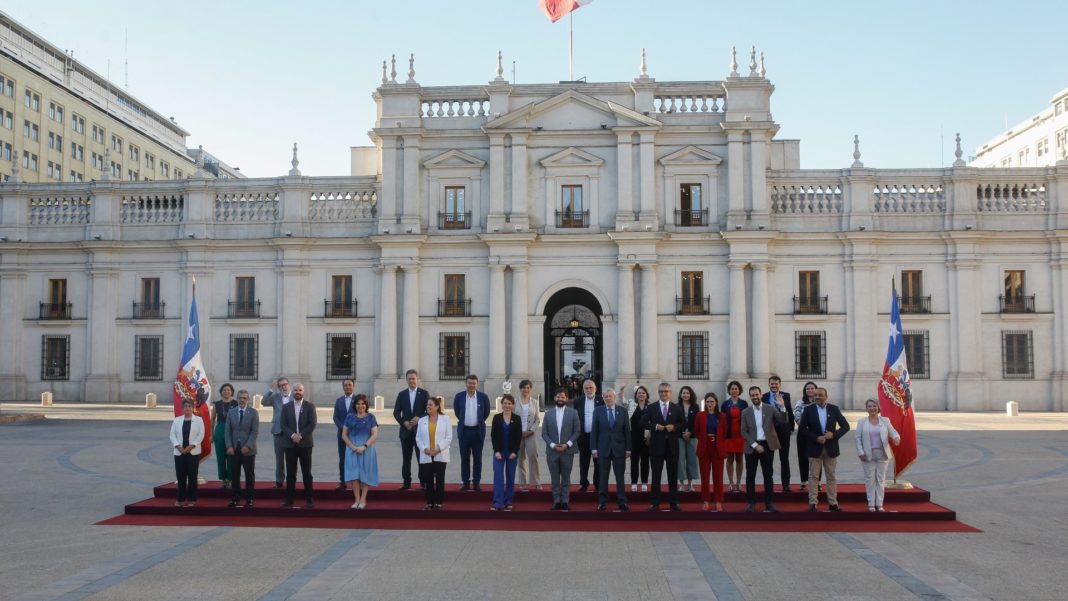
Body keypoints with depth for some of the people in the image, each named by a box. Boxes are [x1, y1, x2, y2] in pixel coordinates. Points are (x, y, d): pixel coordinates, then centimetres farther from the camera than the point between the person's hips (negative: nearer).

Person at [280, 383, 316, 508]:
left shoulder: (310, 406, 3)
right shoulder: (286, 407, 9)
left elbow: (312, 424, -4)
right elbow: (283, 424, 2)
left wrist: (301, 435, -14)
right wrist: (292, 435, -14)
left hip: (305, 444, -1)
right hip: (290, 444, 2)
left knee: (307, 473, 2)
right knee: (290, 473, 4)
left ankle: (309, 499, 7)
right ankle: (289, 499, 9)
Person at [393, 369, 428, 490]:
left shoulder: (424, 393, 3)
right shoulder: (401, 394, 9)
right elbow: (396, 412, 7)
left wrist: (419, 418, -15)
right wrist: (404, 422, -9)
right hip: (405, 430, 2)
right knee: (406, 458, 5)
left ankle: (424, 482, 7)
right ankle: (406, 483, 10)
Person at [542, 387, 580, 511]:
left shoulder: (573, 413, 2)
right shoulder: (548, 413, 6)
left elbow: (577, 431, -1)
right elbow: (544, 433, 4)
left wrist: (567, 444, -11)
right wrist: (552, 445, -9)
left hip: (567, 451, -1)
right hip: (552, 451, 2)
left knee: (566, 478, 3)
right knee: (554, 478, 4)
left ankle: (565, 502, 7)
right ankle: (556, 502, 10)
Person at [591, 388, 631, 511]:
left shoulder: (622, 411, 2)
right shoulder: (598, 411, 1)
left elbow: (627, 430, 3)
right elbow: (594, 431, 1)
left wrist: (628, 448, -1)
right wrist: (594, 448, -4)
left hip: (619, 448, 0)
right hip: (603, 448, 0)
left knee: (620, 476, 4)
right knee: (603, 477, 4)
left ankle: (622, 502, 10)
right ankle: (602, 502, 11)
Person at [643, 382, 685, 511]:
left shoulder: (677, 408, 7)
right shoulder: (651, 408, 4)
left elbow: (683, 423, 7)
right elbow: (643, 423, 1)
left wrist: (674, 427, -11)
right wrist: (655, 426, -14)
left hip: (672, 445, 1)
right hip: (656, 445, -1)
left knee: (673, 475, 6)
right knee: (656, 475, 3)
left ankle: (674, 502, 13)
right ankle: (655, 502, 8)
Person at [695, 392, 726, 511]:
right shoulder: (700, 415, 3)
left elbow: (725, 432, 9)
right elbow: (696, 431, 7)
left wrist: (717, 440, 0)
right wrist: (705, 439, 0)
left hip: (717, 449, 0)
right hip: (704, 448, 0)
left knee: (718, 476, 1)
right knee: (704, 476, 3)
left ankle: (718, 501, 6)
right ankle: (705, 501, 8)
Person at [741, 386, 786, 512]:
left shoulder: (770, 409, 2)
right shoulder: (746, 412, 2)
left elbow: (783, 420, -7)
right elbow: (744, 432, -2)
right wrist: (755, 445, -11)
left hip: (767, 445, 0)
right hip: (752, 447, 0)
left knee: (768, 475, 5)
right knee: (750, 476, 3)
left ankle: (769, 502, 11)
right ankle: (751, 502, 11)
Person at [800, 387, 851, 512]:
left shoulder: (834, 409, 2)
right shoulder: (808, 409, -2)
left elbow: (845, 426, 2)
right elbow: (803, 428, -4)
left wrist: (834, 434, -13)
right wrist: (816, 438, -16)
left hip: (831, 448, 1)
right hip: (815, 448, -1)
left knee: (831, 476, 8)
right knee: (813, 476, 2)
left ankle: (833, 503, 14)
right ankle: (812, 503, 5)